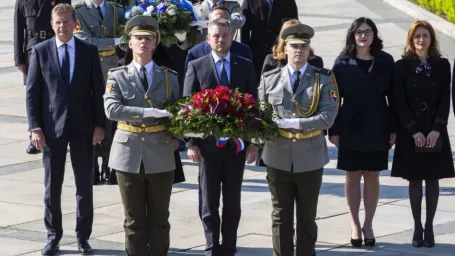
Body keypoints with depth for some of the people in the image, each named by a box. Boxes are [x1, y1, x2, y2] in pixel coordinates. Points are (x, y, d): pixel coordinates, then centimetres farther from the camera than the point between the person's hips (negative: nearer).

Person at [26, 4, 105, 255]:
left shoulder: (89, 51, 1)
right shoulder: (40, 51, 0)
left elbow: (98, 90, 3)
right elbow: (32, 91, -1)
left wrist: (99, 124, -3)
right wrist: (35, 127, -8)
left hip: (83, 126, 1)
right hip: (52, 126, 0)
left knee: (84, 184, 7)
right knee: (52, 185, 6)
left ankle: (83, 236, 16)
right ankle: (53, 235, 16)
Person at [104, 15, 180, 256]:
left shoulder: (170, 77, 6)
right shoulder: (118, 76, 1)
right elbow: (111, 110, -14)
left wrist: (175, 140, -8)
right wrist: (149, 112, -23)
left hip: (161, 155, 1)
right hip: (129, 154, -1)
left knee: (159, 218, 7)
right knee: (134, 219, 7)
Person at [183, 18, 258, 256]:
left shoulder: (245, 66, 5)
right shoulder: (196, 67, 1)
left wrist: (253, 142, 0)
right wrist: (191, 143, -8)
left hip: (237, 144, 1)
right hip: (208, 144, -1)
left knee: (233, 202, 8)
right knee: (209, 203, 4)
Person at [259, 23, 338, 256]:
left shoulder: (324, 79, 0)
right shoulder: (269, 79, 7)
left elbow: (328, 116, -12)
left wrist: (289, 123, -19)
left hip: (310, 158, -1)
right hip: (278, 157, 1)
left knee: (307, 218, 10)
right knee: (281, 217, 6)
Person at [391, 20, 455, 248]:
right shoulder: (402, 66, -1)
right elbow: (400, 102, -5)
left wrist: (436, 130, -12)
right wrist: (414, 131, -13)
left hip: (435, 132, 1)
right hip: (410, 132, -1)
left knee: (432, 179, 3)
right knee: (415, 180, 3)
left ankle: (429, 227, 9)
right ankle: (417, 228, 9)